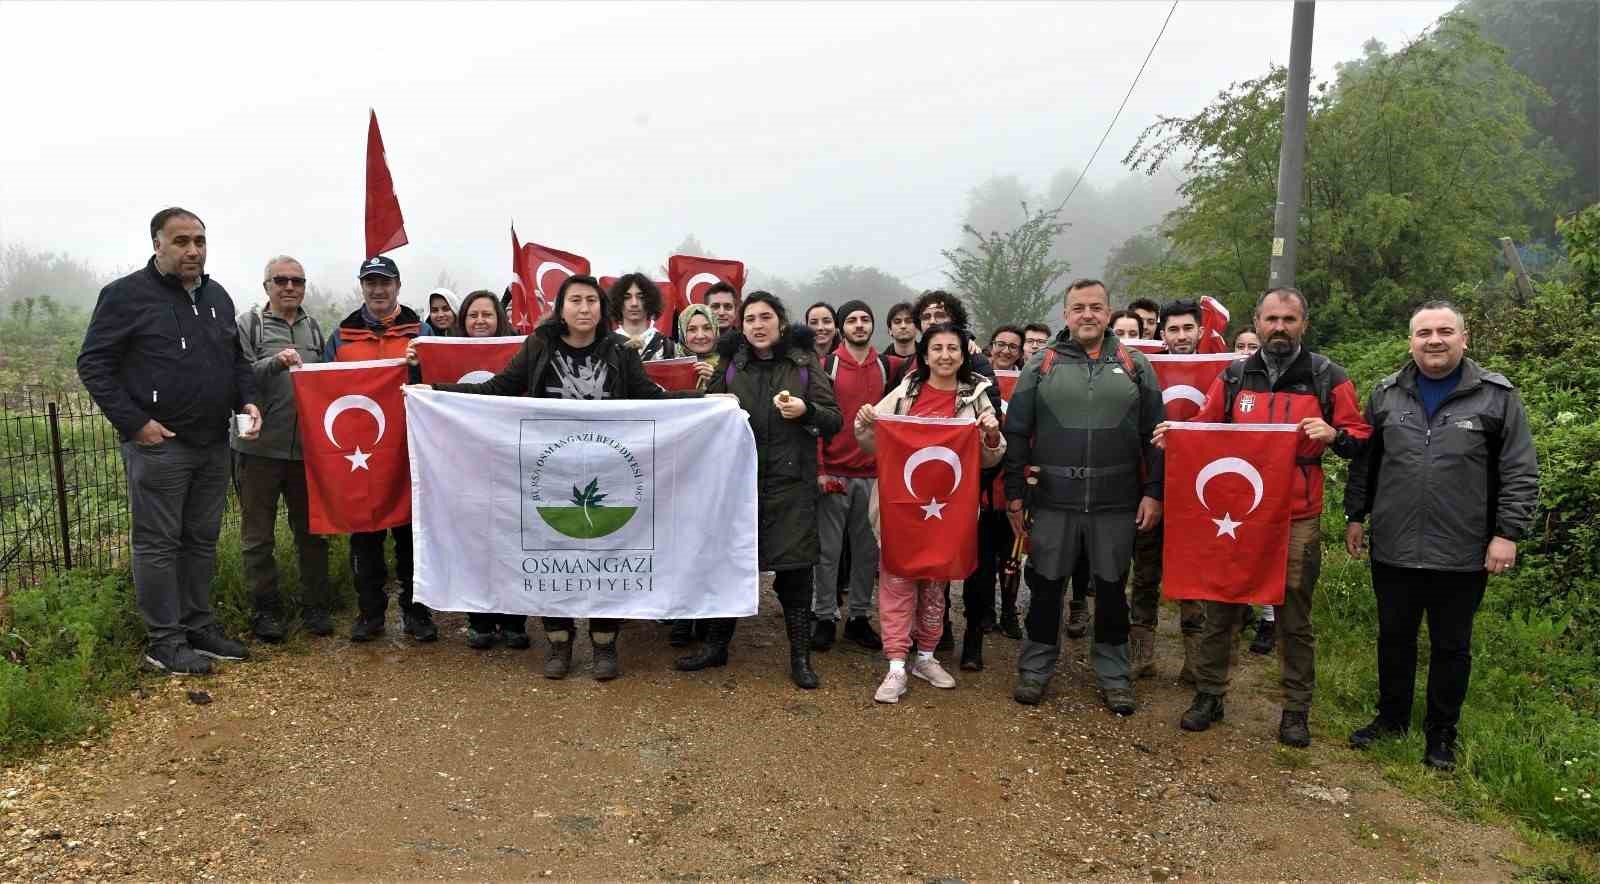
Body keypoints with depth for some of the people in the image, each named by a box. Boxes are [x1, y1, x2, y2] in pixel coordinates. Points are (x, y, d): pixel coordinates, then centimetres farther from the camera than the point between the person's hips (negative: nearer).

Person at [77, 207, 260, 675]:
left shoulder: (218, 296, 13)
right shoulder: (126, 294, -6)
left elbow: (237, 359, 21)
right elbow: (93, 363, -7)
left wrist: (247, 400, 3)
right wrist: (135, 423, -14)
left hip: (213, 444, 6)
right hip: (158, 444, -6)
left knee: (202, 539, 13)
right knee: (158, 543, 1)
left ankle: (199, 625, 24)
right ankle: (164, 642, 8)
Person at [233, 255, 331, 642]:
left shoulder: (314, 328, 12)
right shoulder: (248, 324, -1)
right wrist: (275, 363, -25)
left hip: (307, 447, 4)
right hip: (260, 447, -4)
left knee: (312, 530, 11)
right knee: (258, 535, 6)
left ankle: (315, 605, 21)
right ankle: (266, 609, 17)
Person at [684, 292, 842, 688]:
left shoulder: (805, 362, 4)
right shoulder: (731, 364, 10)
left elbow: (833, 419, 2)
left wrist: (806, 411, -17)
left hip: (791, 482, -2)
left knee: (794, 567, -1)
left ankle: (800, 658, 12)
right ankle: (716, 645, 26)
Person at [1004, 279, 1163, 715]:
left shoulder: (1136, 365, 6)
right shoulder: (1041, 366, 4)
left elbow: (1155, 434, 6)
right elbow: (1016, 433, 3)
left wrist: (1153, 492, -1)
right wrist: (1014, 493, -2)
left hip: (1116, 503, 1)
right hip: (1052, 501, 0)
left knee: (1111, 588, 11)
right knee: (1045, 586, 8)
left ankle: (1114, 675, 26)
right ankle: (1035, 669, 24)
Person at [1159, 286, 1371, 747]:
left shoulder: (1327, 377, 1)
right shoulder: (1233, 376, 7)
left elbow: (1360, 436, 4)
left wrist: (1334, 435, -17)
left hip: (1298, 520, -2)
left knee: (1295, 619, 8)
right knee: (1220, 609, 9)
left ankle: (1296, 710, 22)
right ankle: (1209, 694, 23)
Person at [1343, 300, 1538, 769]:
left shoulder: (1497, 396, -3)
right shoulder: (1386, 394, 5)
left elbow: (1520, 473, -3)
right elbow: (1364, 462, 11)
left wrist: (1508, 532, -9)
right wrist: (1355, 515, 9)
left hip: (1462, 555, -2)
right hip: (1393, 549, 2)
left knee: (1451, 646, 11)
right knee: (1394, 638, 15)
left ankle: (1442, 732, 27)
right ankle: (1391, 716, 33)